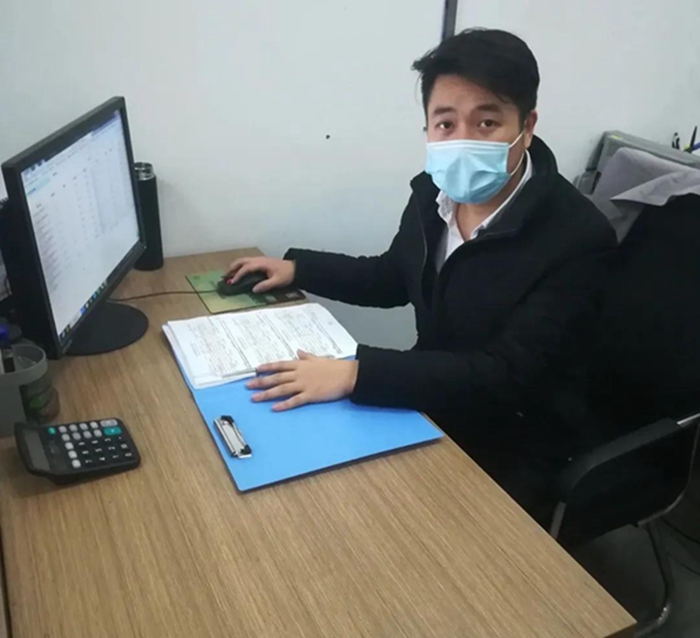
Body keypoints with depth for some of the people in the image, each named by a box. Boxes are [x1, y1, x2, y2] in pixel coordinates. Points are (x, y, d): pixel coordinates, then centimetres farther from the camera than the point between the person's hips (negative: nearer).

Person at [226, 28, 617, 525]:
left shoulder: (575, 237, -25)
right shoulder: (434, 193, -6)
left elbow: (505, 376, -30)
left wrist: (355, 374, -37)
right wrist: (296, 268, 5)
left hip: (510, 455, -5)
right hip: (433, 411, 6)